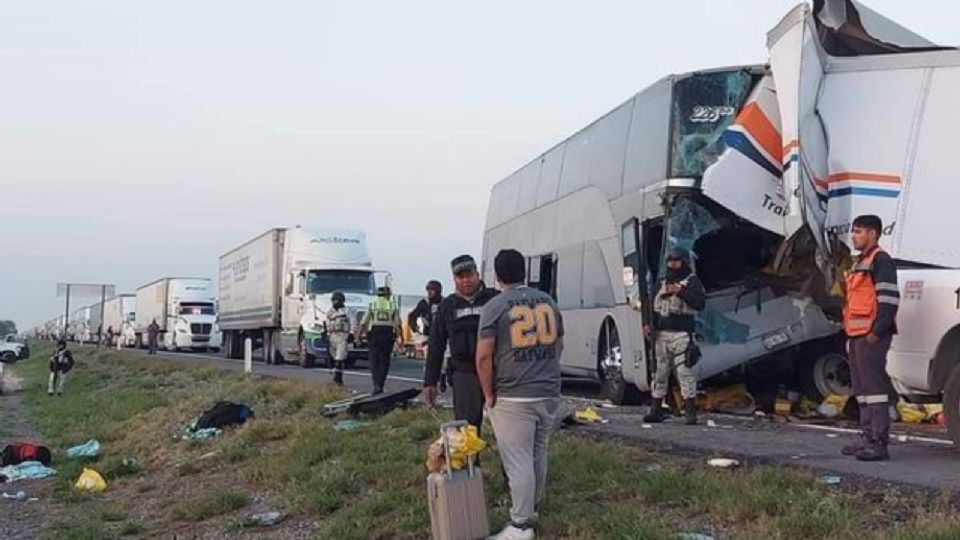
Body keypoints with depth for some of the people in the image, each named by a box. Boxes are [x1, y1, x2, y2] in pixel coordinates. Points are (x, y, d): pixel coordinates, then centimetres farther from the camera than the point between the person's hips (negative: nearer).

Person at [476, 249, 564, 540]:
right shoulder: (548, 301, 10)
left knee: (518, 461, -1)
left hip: (513, 397, -6)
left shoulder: (495, 307, -8)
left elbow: (484, 356, -11)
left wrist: (489, 395, -1)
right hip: (549, 393, 6)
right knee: (538, 454, 18)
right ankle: (532, 510, 31)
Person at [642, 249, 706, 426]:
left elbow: (700, 303, -10)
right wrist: (648, 324, 2)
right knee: (659, 372, 7)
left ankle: (691, 412, -5)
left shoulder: (692, 281, 4)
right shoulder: (661, 283, 19)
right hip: (660, 334, 5)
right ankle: (656, 410, 12)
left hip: (681, 335, -5)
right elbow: (652, 306, 18)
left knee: (684, 372, -9)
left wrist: (681, 291, -19)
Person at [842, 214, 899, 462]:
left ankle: (879, 443, -13)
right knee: (862, 388, 13)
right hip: (857, 336, 10)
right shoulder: (860, 262, 23)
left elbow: (889, 298, -17)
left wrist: (876, 332, -22)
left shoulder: (880, 259, -8)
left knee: (874, 386, -12)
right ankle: (868, 438, 19)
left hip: (871, 336, -10)